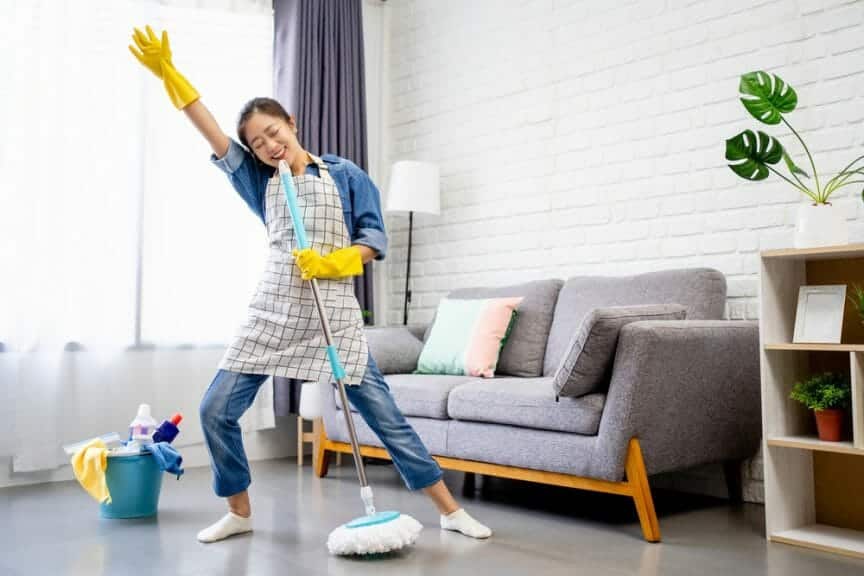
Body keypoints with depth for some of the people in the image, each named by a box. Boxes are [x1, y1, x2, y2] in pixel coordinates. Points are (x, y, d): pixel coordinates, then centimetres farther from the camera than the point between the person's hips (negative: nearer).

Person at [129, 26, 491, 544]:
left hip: (333, 314, -3)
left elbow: (375, 238, -1)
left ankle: (451, 510, 9)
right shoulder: (260, 180, 12)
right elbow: (212, 133, 4)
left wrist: (331, 262, -18)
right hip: (273, 312, 4)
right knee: (217, 409, -1)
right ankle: (240, 511, 19)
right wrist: (167, 72, -3)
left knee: (385, 414, -2)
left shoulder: (345, 174, 3)